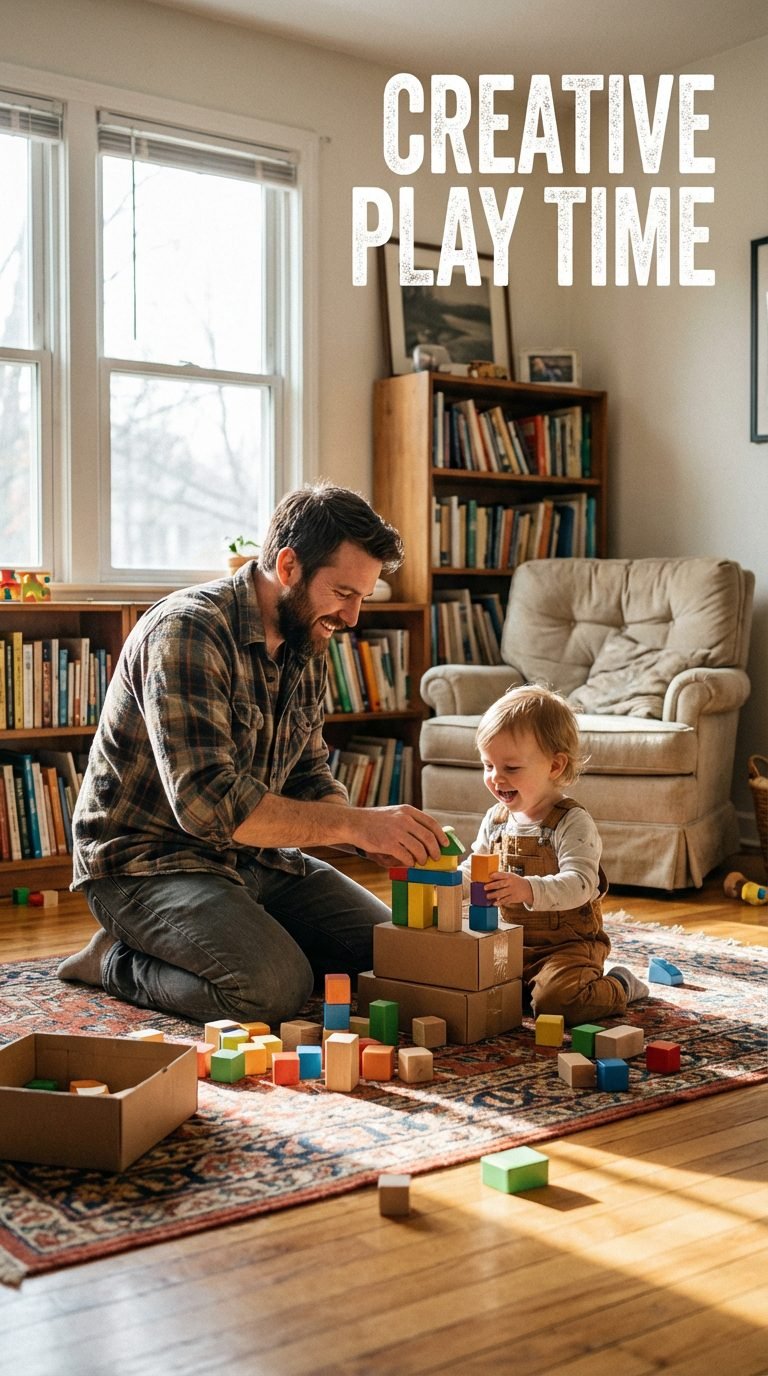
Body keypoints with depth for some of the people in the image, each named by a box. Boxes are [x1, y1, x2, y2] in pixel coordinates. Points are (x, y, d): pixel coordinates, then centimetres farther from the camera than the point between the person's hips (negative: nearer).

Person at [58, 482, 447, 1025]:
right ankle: (118, 963, -3)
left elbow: (311, 776, 11)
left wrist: (380, 834, -10)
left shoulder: (307, 646, 5)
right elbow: (207, 801, -33)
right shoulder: (188, 631, -24)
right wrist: (357, 823, -32)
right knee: (275, 986, -28)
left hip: (252, 856, 8)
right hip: (149, 859, -8)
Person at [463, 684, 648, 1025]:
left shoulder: (572, 823, -16)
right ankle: (527, 983, 16)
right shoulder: (495, 819, 6)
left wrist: (529, 889, -48)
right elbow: (474, 871, 16)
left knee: (555, 1000, -29)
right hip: (508, 941, 7)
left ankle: (619, 985, 3)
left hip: (567, 943, -6)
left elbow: (579, 884, -29)